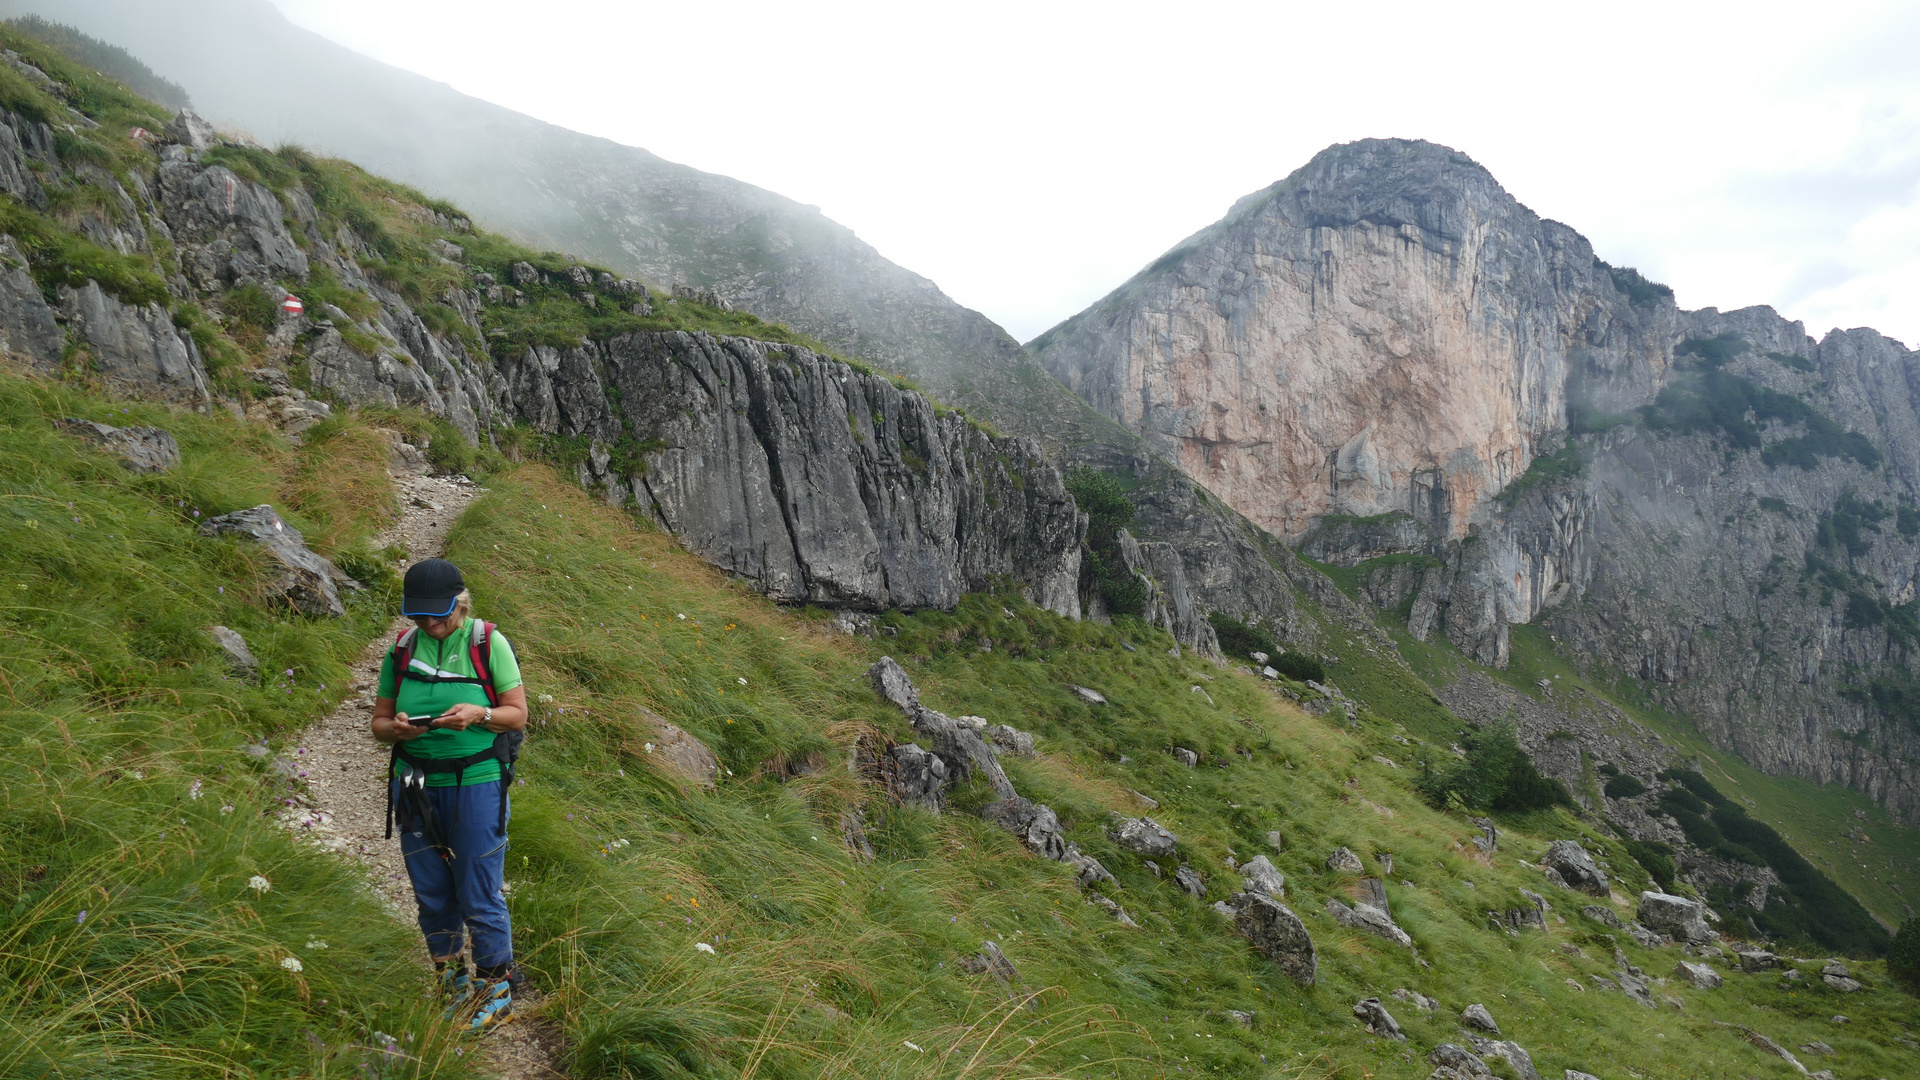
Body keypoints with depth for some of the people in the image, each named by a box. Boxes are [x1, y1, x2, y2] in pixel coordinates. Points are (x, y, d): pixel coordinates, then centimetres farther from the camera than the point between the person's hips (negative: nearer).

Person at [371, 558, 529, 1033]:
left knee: (480, 896, 0)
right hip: (415, 787, 4)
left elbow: (518, 713, -5)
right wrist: (396, 728, -15)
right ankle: (453, 982, 33)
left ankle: (497, 989, 17)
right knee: (432, 895, 14)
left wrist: (478, 715, -24)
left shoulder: (488, 643, -7)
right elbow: (378, 721, 8)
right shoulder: (401, 650, 3)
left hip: (476, 784, -4)